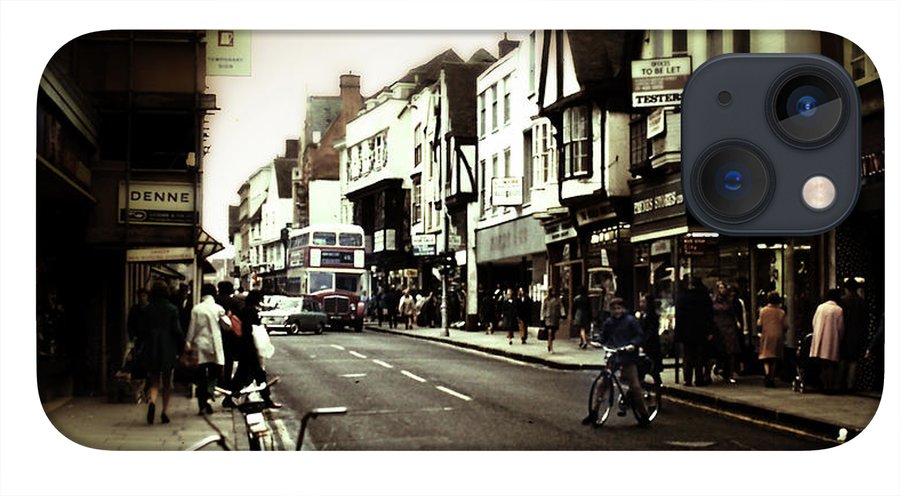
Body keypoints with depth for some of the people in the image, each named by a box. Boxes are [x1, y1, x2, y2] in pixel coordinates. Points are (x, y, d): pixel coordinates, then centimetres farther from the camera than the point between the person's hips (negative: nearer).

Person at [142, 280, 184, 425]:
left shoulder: (147, 309, -1)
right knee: (167, 383, 11)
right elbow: (177, 330, -8)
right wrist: (184, 343, 8)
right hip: (169, 350, -1)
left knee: (154, 381, 9)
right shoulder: (172, 309, -7)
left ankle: (152, 402, -19)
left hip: (151, 349, 1)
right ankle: (164, 412, 10)